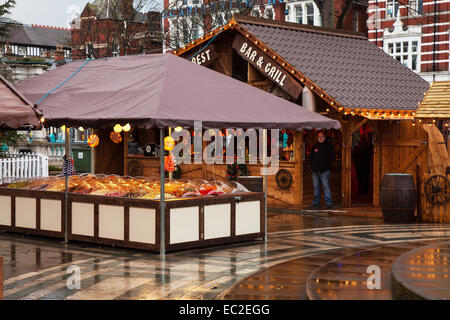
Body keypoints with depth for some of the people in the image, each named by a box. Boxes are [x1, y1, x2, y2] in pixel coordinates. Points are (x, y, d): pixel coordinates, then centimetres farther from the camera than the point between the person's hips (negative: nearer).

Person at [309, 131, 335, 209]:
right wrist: (312, 164, 7)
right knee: (316, 187, 7)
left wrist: (325, 165, -12)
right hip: (315, 170, 5)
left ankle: (329, 203, -10)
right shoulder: (315, 146, 17)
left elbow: (331, 157, -2)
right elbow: (310, 156, 23)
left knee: (326, 186, -11)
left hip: (324, 170, -5)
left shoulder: (329, 146, 5)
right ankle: (316, 202, 14)